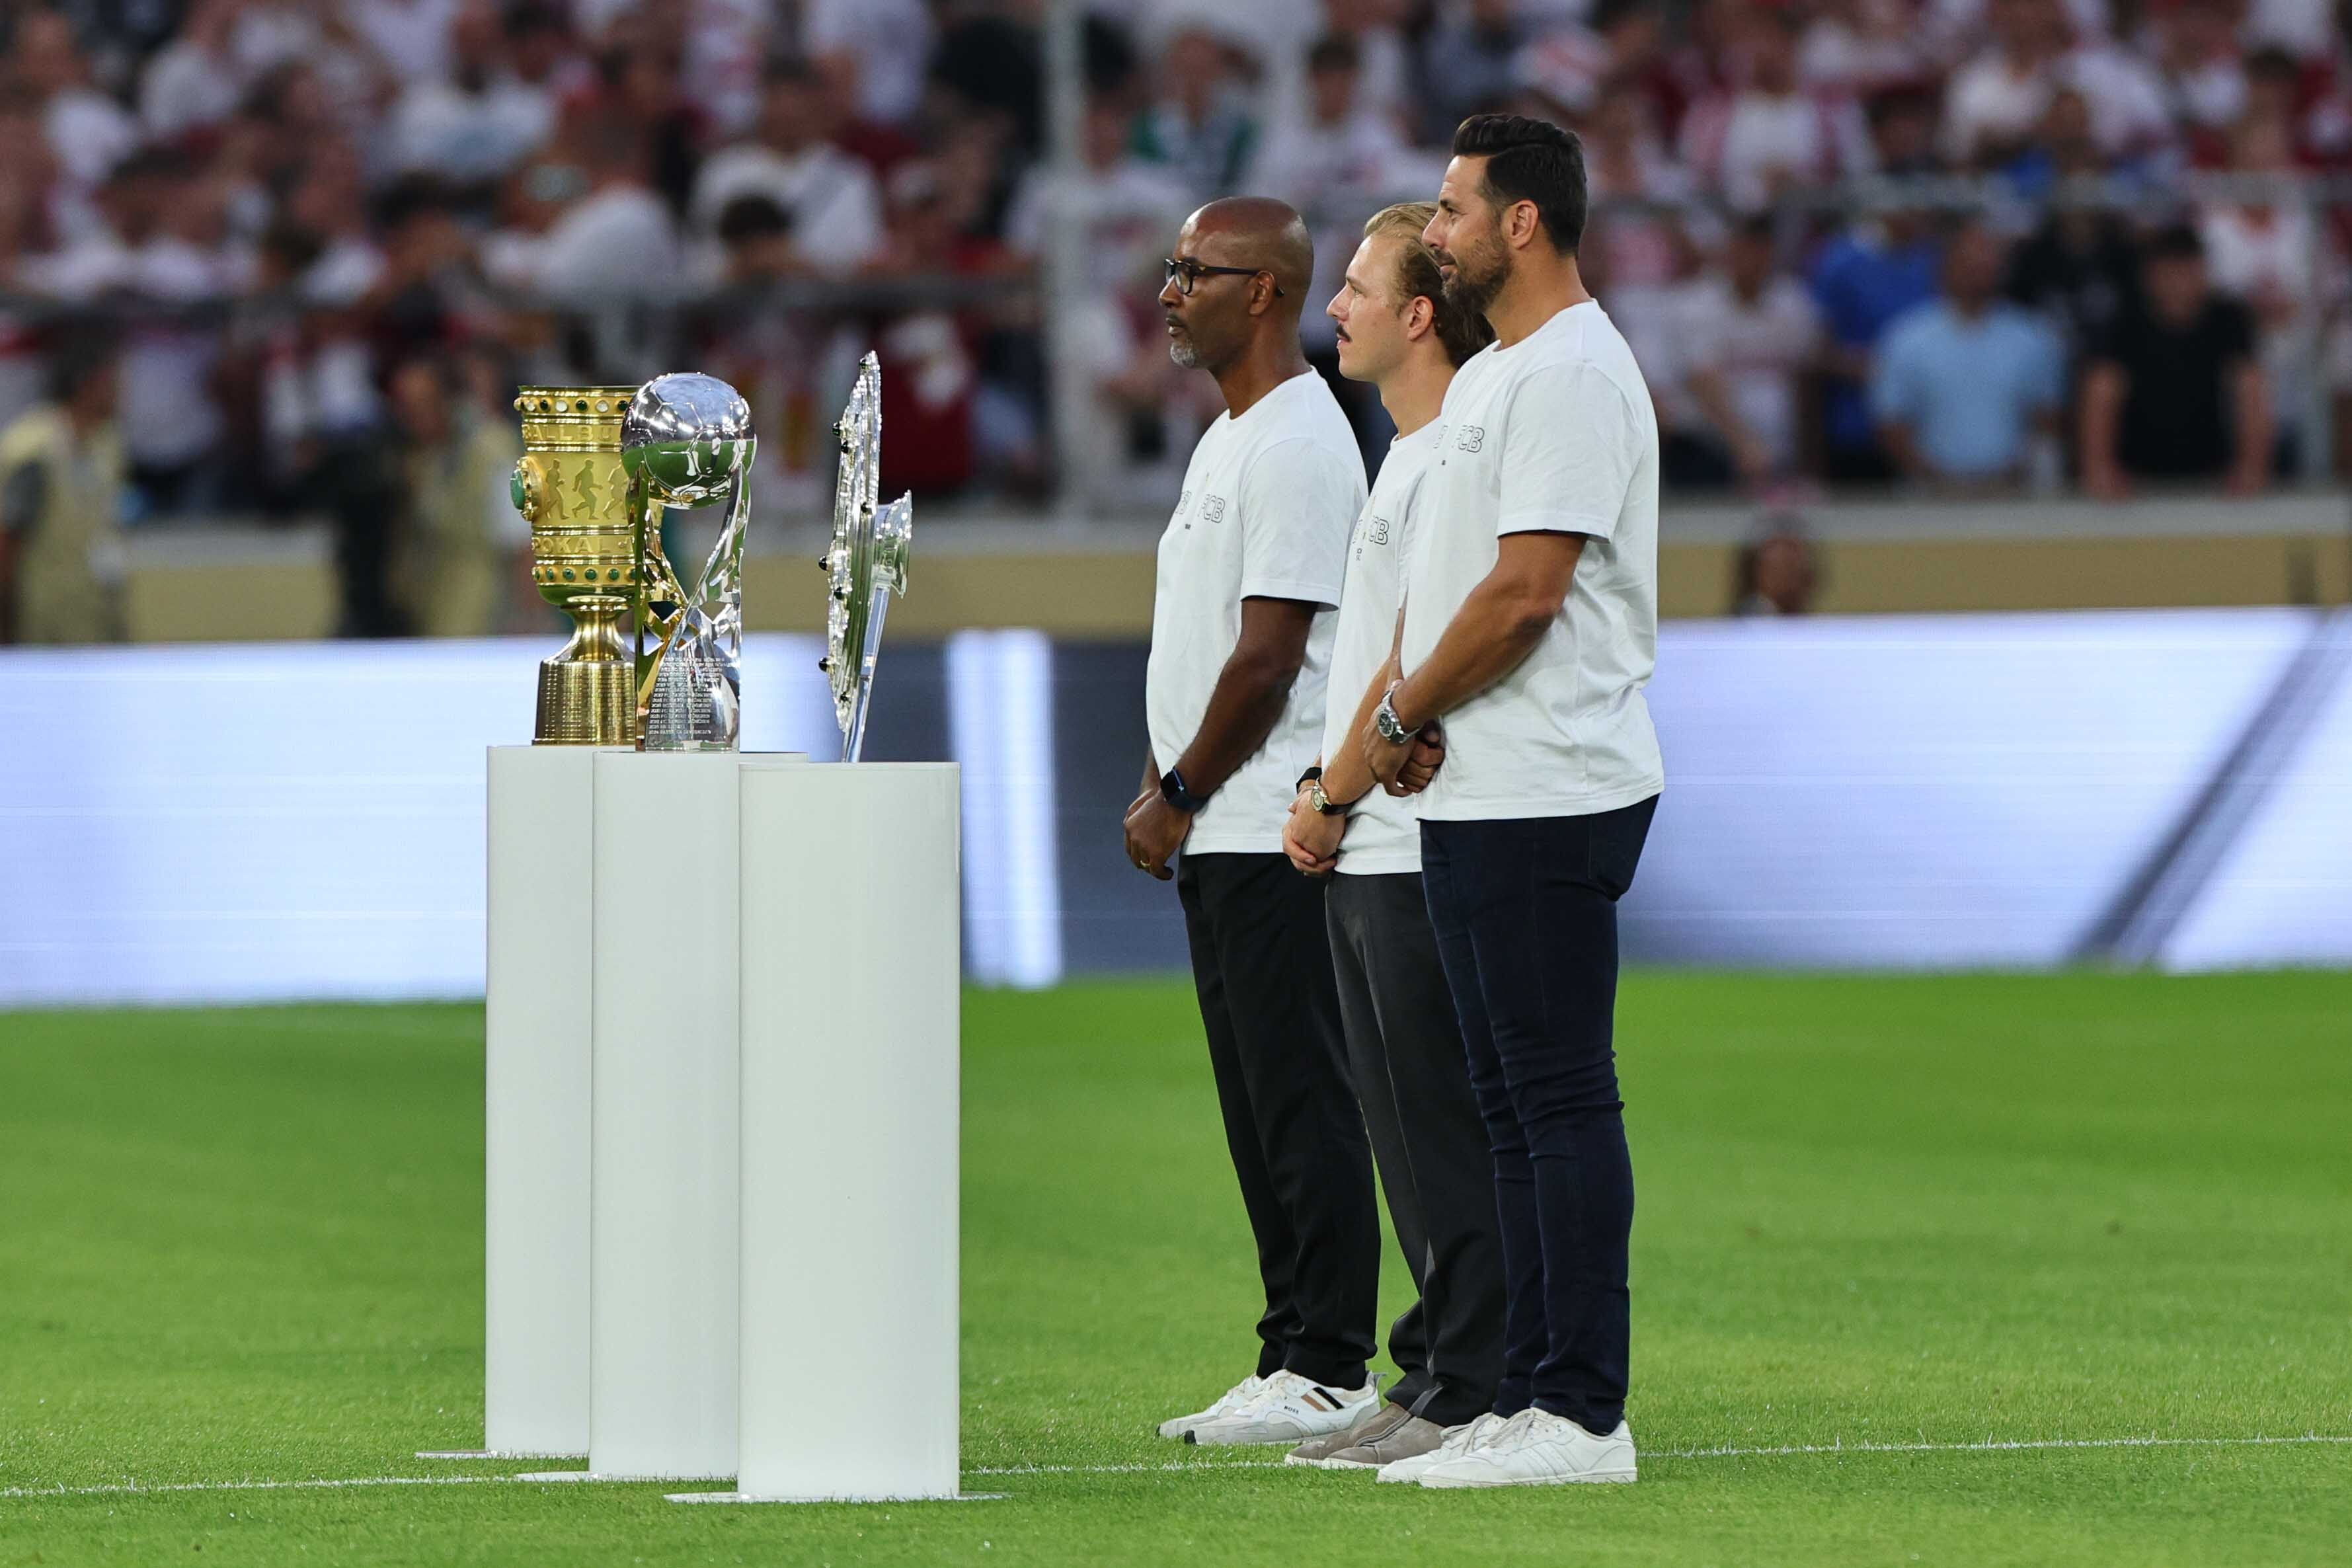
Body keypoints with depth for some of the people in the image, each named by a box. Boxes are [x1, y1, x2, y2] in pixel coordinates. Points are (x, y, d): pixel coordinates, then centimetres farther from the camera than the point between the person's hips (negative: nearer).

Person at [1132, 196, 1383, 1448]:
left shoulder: (1297, 444, -14)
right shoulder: (1227, 439, 19)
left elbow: (1268, 655, -18)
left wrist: (1178, 795, -11)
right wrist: (1158, 788, 14)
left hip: (1276, 830, -11)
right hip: (1219, 836, 11)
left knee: (1304, 1106, -9)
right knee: (1259, 1110, 11)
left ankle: (1330, 1373, -8)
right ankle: (1294, 1363, 15)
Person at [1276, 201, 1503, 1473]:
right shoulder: (1407, 458, 19)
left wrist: (1331, 799, -10)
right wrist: (1327, 798, 14)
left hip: (1425, 854, -11)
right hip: (1369, 854, 11)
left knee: (1448, 1140, -8)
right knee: (1409, 1140, 13)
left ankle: (1472, 1391, -6)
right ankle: (1434, 1378, 18)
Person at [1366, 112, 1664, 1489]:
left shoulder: (1571, 374, -15)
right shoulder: (1489, 376, 19)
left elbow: (1524, 596, -21)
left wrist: (1402, 718, -9)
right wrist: (1402, 722, 7)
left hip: (1549, 799, -11)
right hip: (1477, 798, 11)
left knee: (1562, 1096, -10)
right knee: (1513, 1103, 13)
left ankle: (1584, 1415, -10)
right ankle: (1531, 1397, 17)